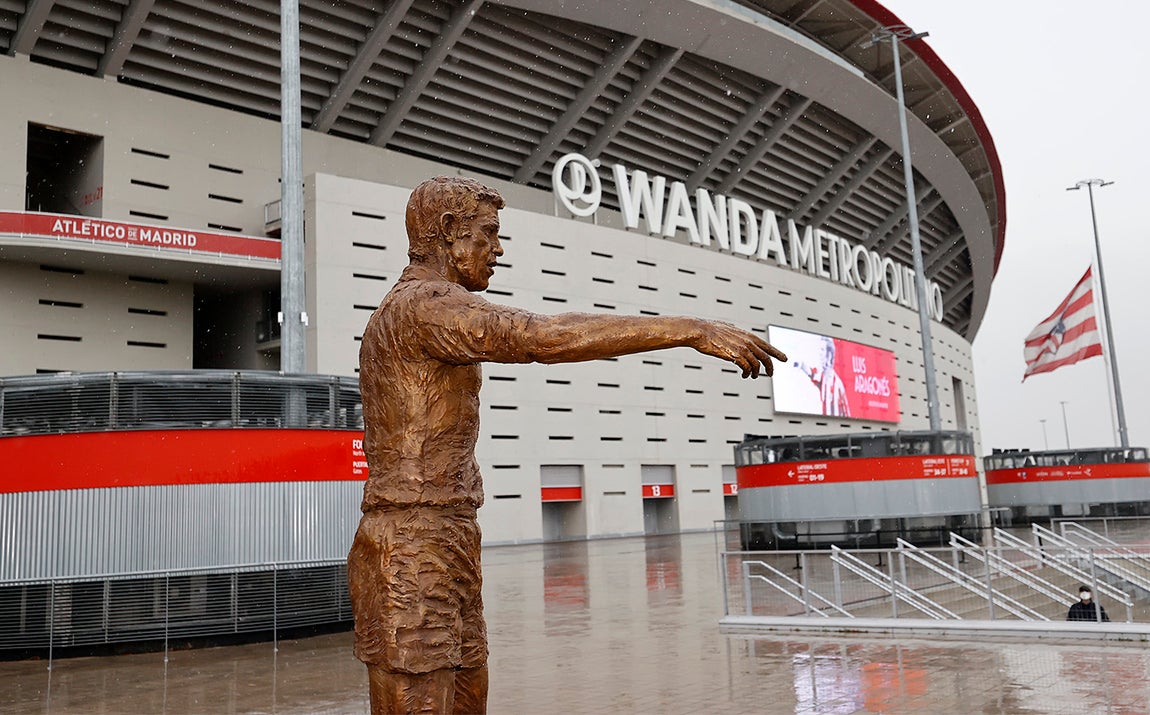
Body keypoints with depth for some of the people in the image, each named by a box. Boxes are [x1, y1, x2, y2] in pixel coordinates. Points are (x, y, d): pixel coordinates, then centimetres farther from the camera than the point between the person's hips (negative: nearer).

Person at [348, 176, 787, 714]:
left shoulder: (398, 318, 22)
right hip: (411, 563, -11)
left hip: (447, 559, 11)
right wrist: (692, 330, -30)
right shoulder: (428, 303, -12)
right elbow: (541, 337, -29)